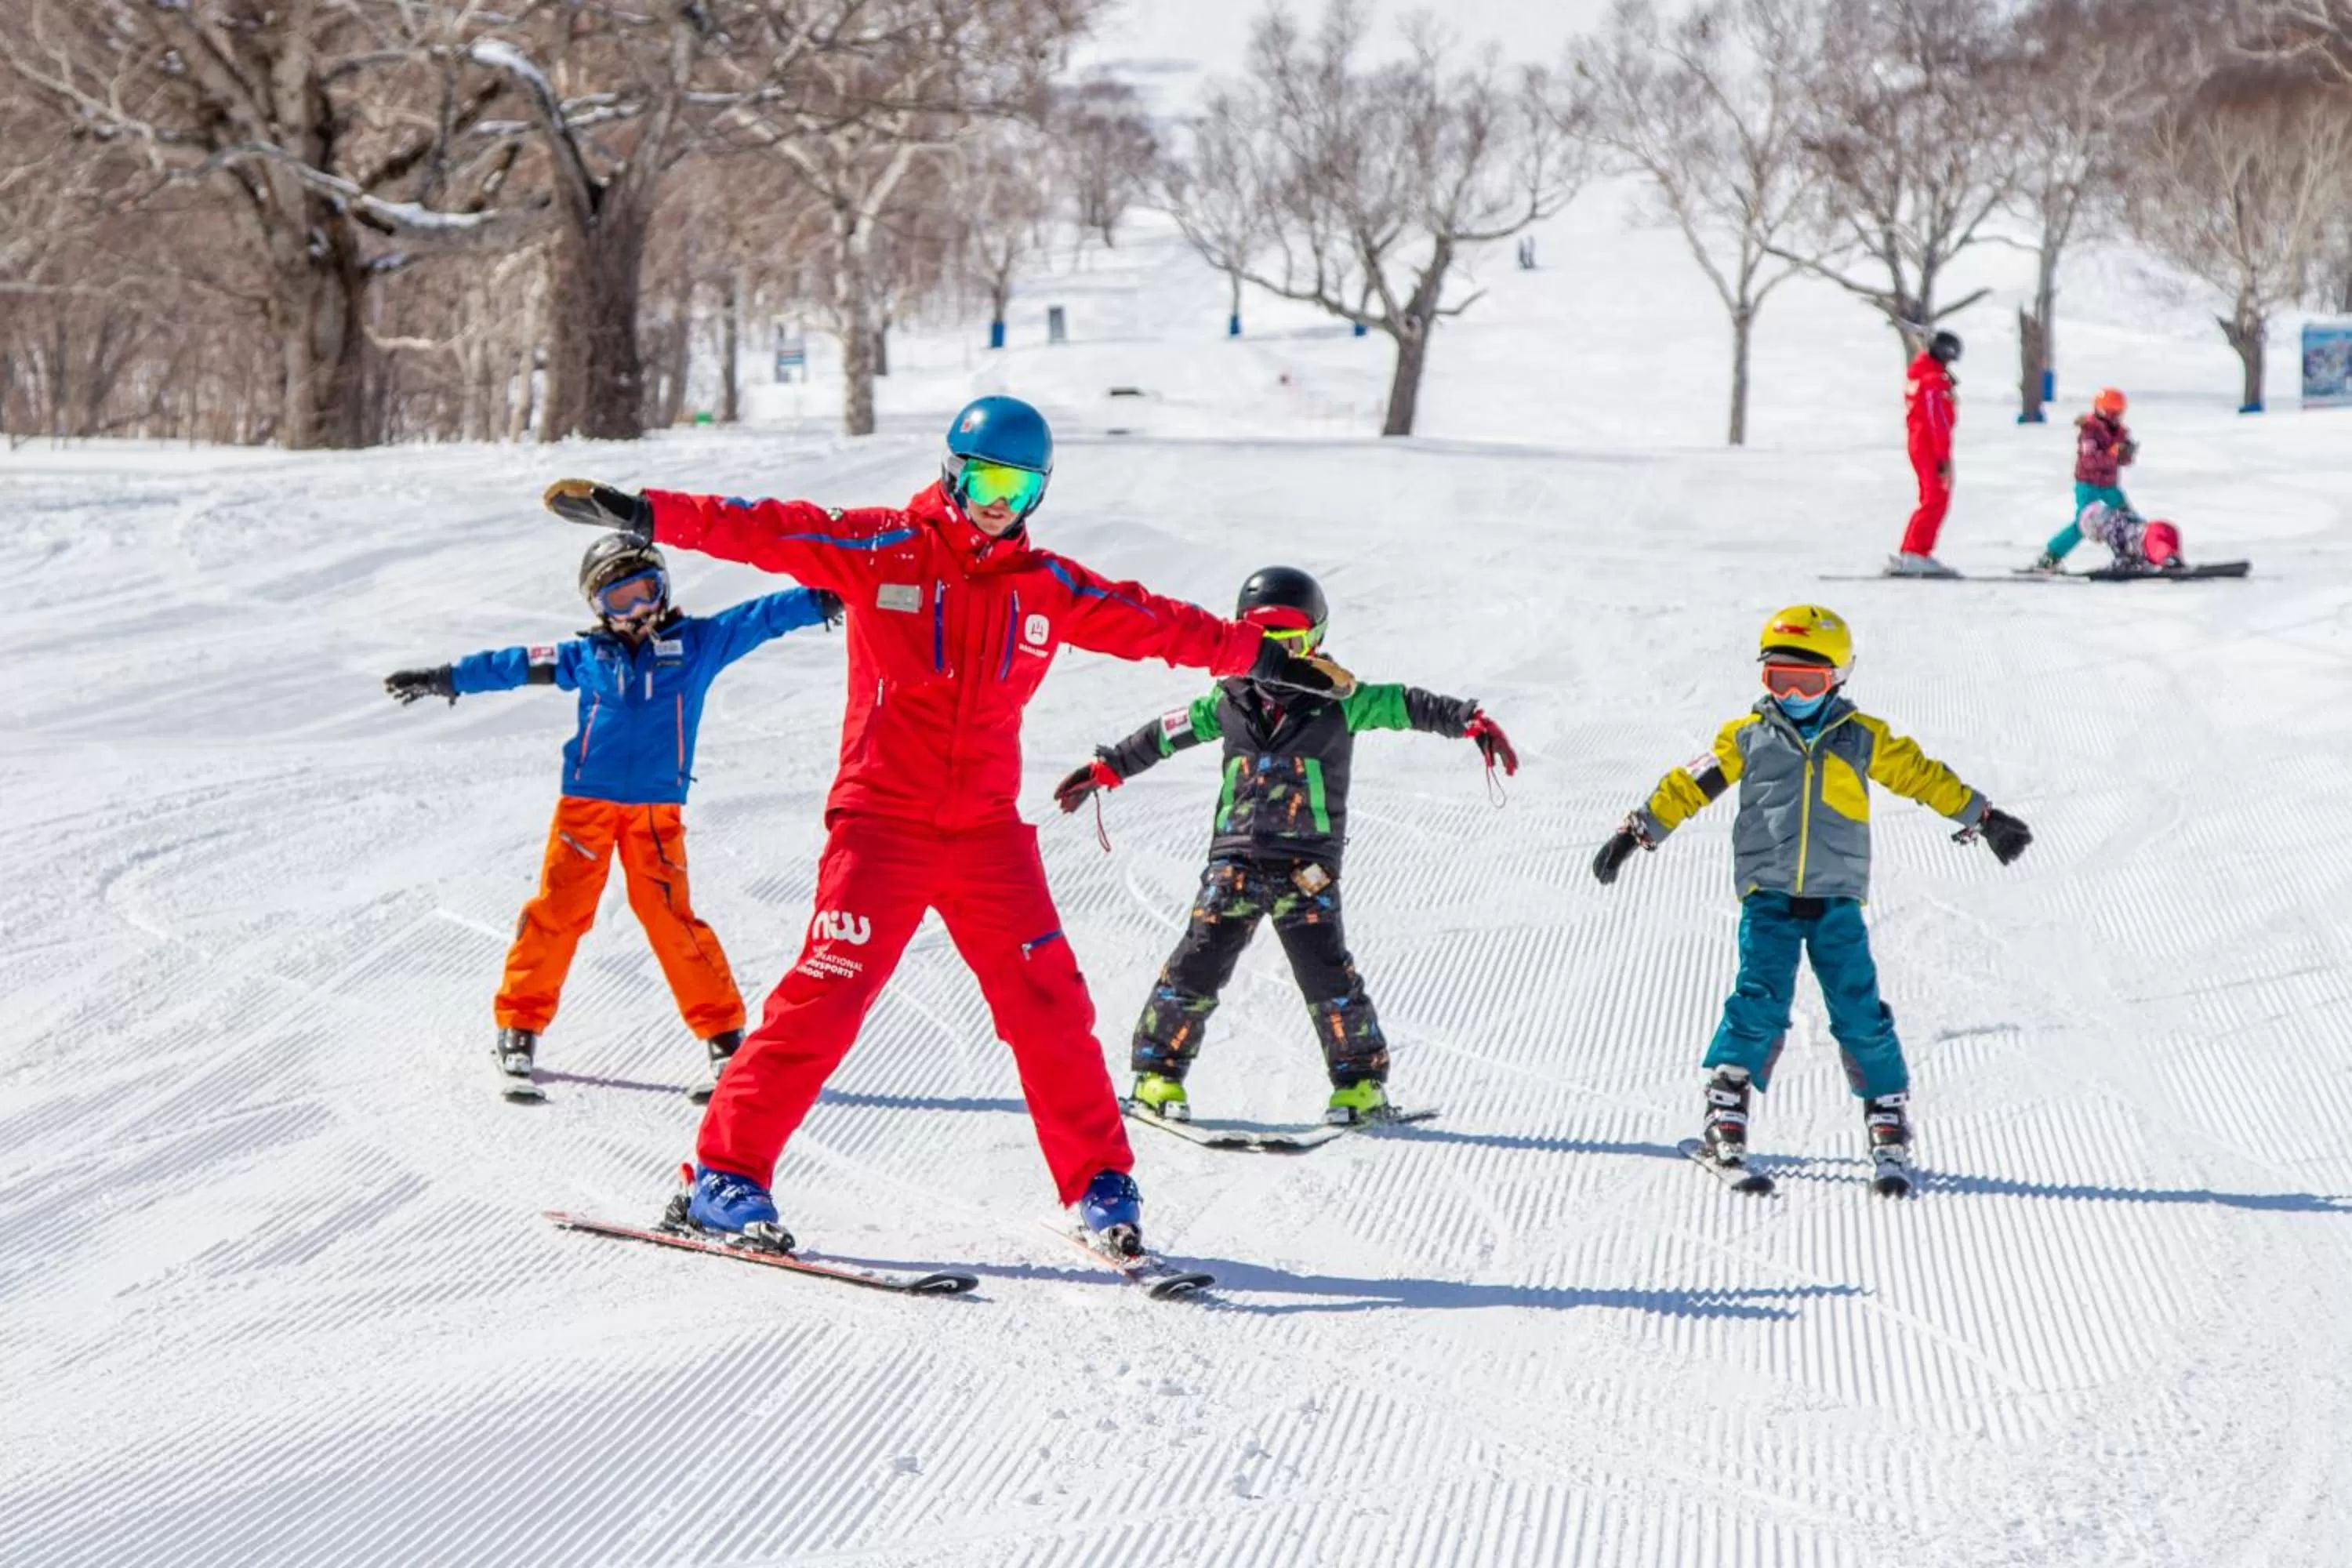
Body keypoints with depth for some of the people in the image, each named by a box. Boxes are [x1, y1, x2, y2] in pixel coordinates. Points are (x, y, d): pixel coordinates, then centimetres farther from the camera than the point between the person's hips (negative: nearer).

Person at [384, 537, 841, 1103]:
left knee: (672, 918, -7)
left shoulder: (696, 643, 8)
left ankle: (724, 1037, 3)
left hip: (657, 810, -1)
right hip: (585, 802, 1)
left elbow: (759, 618, 0)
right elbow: (516, 665, 19)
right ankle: (519, 1031, 7)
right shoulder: (587, 656, 11)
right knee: (556, 913, -3)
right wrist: (445, 679, 24)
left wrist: (817, 600, -12)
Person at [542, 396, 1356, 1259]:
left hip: (989, 831, 4)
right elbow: (764, 532, -7)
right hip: (881, 823, -4)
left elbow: (1155, 624, 18)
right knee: (825, 997, -12)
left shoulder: (1050, 588, 10)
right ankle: (726, 1171, -4)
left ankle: (1100, 1183, 12)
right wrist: (643, 515, -15)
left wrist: (1265, 657, 20)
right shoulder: (881, 550, 0)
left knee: (1049, 1002, -1)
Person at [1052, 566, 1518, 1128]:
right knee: (1198, 966, -1)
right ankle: (1158, 1073, 9)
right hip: (1235, 860, 2)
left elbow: (1409, 707, -5)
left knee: (1325, 972, -7)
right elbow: (1165, 735, 18)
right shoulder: (1230, 703, 7)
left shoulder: (1338, 703, -1)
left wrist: (1472, 721, -17)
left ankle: (1362, 1082, 6)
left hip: (1307, 865, -2)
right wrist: (1104, 769, 21)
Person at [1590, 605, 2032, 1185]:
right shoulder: (1747, 737, 5)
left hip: (1837, 900, 1)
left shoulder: (1863, 739, 6)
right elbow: (1688, 786, 6)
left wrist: (1984, 820, 17)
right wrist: (1635, 833, 1)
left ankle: (1888, 1114, 8)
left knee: (1859, 1011, -4)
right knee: (1760, 1003, -15)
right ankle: (1726, 1111, -8)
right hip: (1768, 896, -1)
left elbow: (1923, 776, 13)